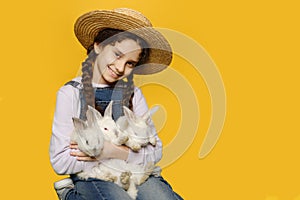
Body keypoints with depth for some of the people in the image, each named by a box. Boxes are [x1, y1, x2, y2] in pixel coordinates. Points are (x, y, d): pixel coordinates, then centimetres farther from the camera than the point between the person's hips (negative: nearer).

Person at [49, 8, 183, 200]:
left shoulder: (132, 93, 7)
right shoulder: (70, 93, -4)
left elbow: (155, 151, 2)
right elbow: (60, 162, -10)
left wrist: (119, 153, -16)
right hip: (91, 176, -3)